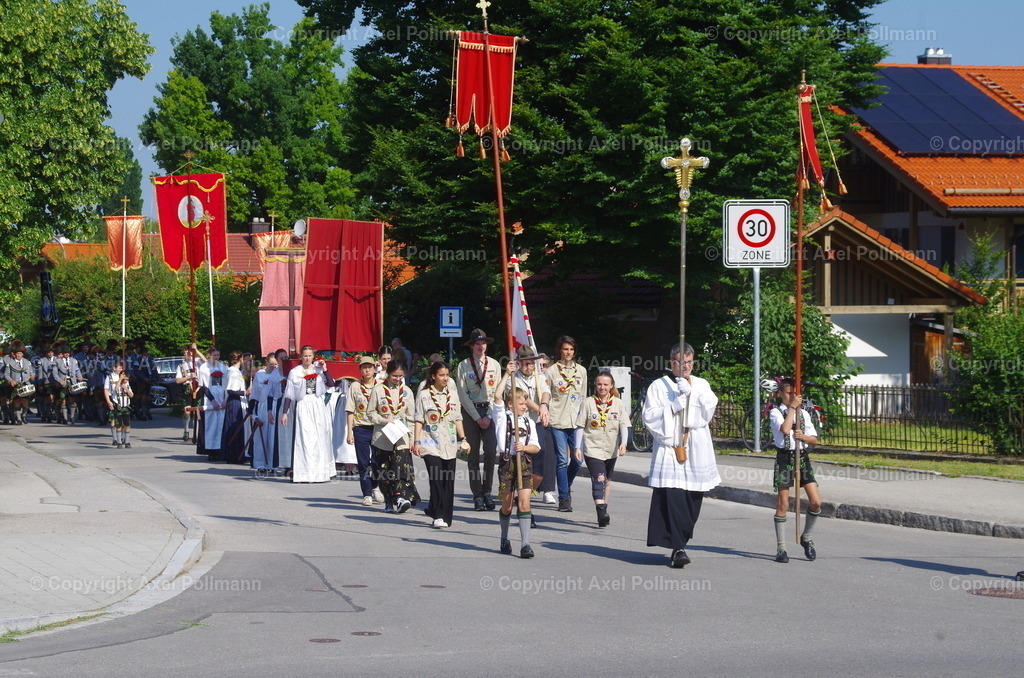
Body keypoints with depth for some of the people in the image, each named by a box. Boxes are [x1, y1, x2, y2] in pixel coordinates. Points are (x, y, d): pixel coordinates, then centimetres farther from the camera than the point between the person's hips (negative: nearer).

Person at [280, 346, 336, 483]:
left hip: (318, 406, 2)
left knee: (320, 438, 2)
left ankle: (321, 472, 9)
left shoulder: (318, 370, 9)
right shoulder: (295, 372, 4)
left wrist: (324, 369, -7)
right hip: (303, 406, -2)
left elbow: (331, 383, -3)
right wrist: (285, 412, 0)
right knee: (305, 438, -7)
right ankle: (305, 472, -7)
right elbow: (289, 394, 4)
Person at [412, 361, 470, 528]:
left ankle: (446, 517, 10)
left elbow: (457, 419, 17)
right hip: (431, 444, -4)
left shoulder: (453, 394, 13)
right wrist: (416, 442, -6)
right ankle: (438, 516, -13)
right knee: (436, 479, -15)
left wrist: (463, 439, 9)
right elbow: (419, 420, 0)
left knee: (448, 481, 3)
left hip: (450, 444, 4)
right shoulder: (424, 395, 1)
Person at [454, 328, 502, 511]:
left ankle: (487, 492, 1)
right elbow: (462, 395, -1)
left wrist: (488, 417, -6)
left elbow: (497, 392, 4)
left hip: (489, 410, 1)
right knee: (474, 454, -1)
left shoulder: (494, 365, 7)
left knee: (490, 451, -10)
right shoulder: (463, 366, 2)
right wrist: (477, 418, -6)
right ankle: (477, 496, 2)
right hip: (470, 411, -1)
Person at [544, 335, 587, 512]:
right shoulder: (552, 371, 4)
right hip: (558, 421, -3)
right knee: (562, 460, -7)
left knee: (577, 459, -1)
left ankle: (566, 487, 26)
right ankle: (564, 498, -1)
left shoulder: (581, 371, 14)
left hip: (576, 421, 3)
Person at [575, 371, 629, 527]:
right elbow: (580, 427, 3)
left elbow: (624, 425, 1)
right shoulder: (588, 403, 0)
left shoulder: (618, 404, 4)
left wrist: (623, 443, -16)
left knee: (607, 481, 14)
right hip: (592, 448, -3)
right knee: (599, 479, -18)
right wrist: (578, 447, -1)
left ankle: (603, 513, 27)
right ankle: (602, 513, -28)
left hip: (611, 450, 3)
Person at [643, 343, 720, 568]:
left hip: (696, 452, 3)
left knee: (692, 502, 3)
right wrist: (676, 403, -8)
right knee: (672, 498, -15)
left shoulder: (701, 385, 15)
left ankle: (679, 543, 17)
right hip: (669, 450, -3)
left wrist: (691, 391, -8)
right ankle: (678, 548, -18)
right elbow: (649, 416, -3)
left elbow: (708, 412, 0)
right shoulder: (659, 386, 7)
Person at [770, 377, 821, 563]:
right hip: (784, 457, -4)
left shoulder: (804, 413, 13)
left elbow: (814, 439, 12)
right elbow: (785, 429, -21)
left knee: (816, 502, -5)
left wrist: (804, 437, -9)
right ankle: (781, 549, 3)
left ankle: (806, 538, 18)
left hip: (803, 457, 4)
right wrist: (792, 407, -12)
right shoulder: (776, 412, -1)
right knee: (783, 504, -3)